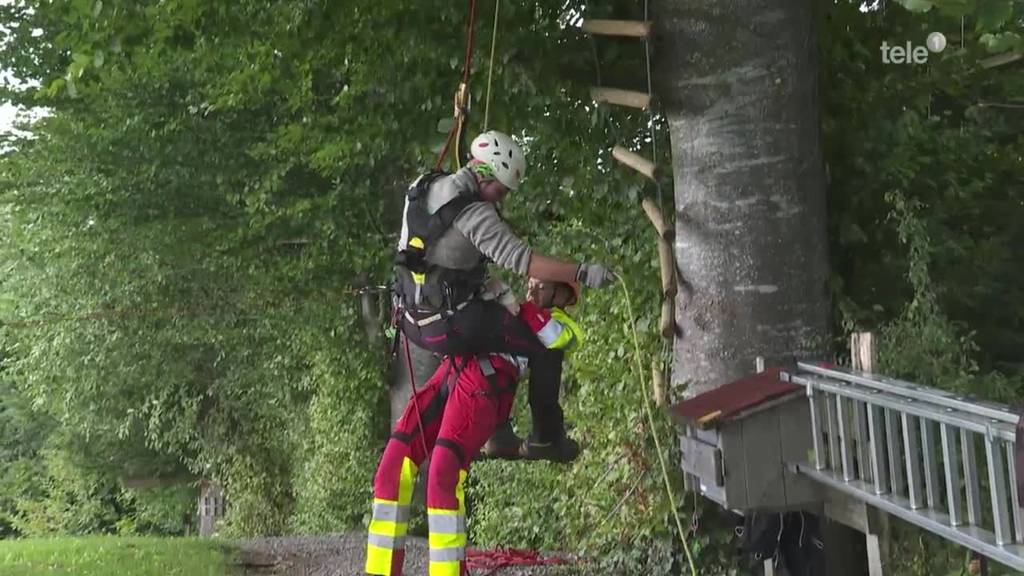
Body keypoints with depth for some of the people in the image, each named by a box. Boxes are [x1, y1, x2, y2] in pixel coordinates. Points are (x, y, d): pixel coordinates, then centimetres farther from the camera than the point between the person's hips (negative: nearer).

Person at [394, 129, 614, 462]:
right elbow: (521, 260, -28)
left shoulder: (423, 188, 7)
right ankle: (546, 438, 11)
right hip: (449, 325, -9)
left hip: (412, 319, 9)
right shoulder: (474, 213, -20)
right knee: (545, 346, 3)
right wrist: (582, 274, -28)